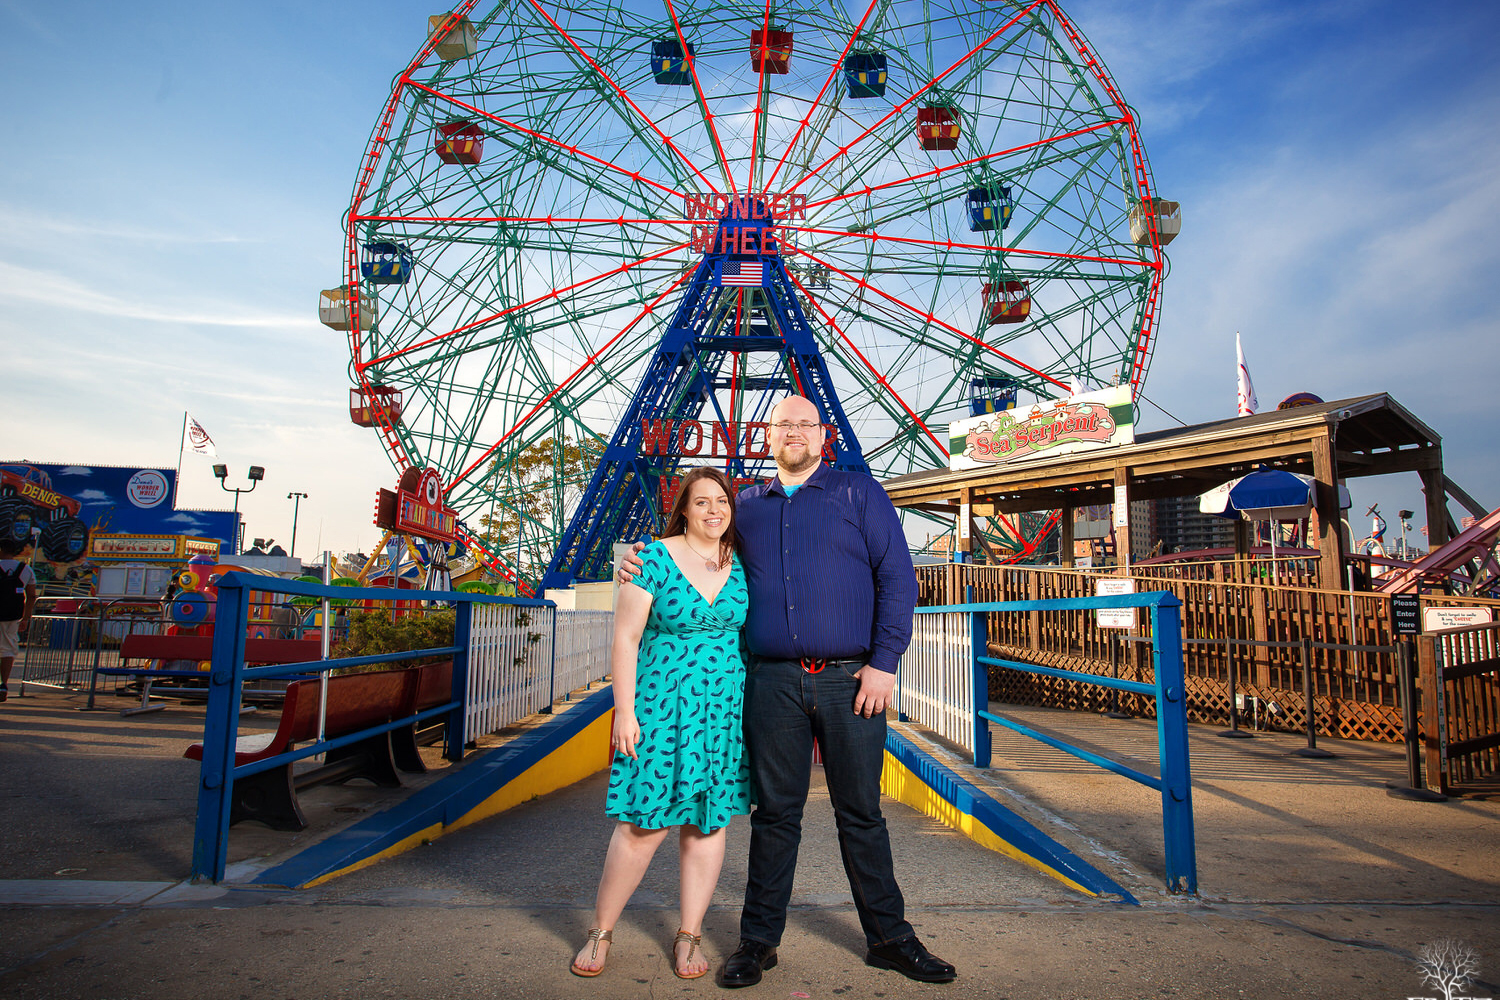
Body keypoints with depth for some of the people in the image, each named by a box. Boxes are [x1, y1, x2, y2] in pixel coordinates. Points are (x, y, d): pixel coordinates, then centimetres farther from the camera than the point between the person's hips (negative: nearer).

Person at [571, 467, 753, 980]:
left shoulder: (741, 564, 6)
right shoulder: (655, 558, -6)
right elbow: (625, 637, -6)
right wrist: (625, 710, -10)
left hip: (726, 709, 4)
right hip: (661, 706, -3)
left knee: (708, 822, 9)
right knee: (642, 825, 0)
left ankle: (689, 935, 25)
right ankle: (601, 932, 21)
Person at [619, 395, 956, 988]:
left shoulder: (859, 493, 6)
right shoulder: (746, 507, 15)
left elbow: (898, 578, 0)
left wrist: (884, 662, -8)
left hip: (850, 680, -2)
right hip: (772, 683, 2)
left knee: (861, 814, 9)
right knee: (774, 815, 9)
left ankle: (889, 938, 25)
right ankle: (758, 941, 23)